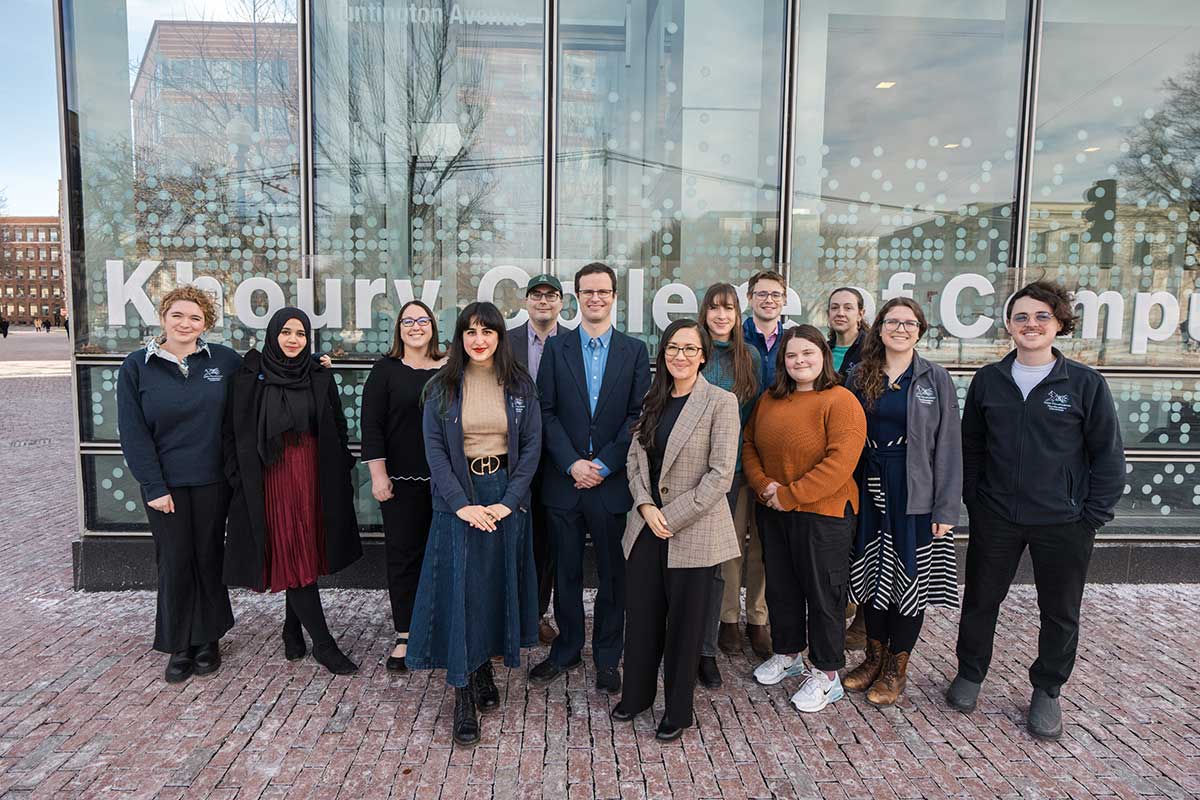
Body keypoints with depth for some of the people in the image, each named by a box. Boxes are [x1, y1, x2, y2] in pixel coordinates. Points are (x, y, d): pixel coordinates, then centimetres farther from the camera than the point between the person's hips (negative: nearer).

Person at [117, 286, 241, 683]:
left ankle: (208, 639, 26)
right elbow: (133, 432, -4)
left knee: (209, 558, 10)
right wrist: (153, 486, -9)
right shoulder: (136, 366, -1)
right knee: (174, 563, 6)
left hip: (213, 480, 1)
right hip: (166, 483, 0)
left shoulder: (224, 360, 0)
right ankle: (179, 646, 22)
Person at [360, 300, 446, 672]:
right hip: (402, 481, -1)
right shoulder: (386, 369, 1)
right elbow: (372, 425, -2)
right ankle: (405, 636, 16)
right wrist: (378, 474, -8)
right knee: (403, 554, 5)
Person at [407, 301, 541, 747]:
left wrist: (508, 501, -11)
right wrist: (462, 504, -14)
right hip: (458, 497, -1)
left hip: (507, 497, 2)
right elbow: (434, 448, -4)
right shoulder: (442, 388, 0)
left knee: (498, 585, 9)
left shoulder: (520, 385, 2)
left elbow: (532, 444, -1)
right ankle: (464, 697, 5)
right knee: (460, 589, -3)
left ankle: (485, 670, 29)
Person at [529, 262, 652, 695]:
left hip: (613, 481, 0)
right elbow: (546, 413, -1)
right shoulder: (556, 348, 5)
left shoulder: (635, 351, 4)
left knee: (613, 573, 8)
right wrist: (572, 463, -12)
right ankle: (566, 649, 29)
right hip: (564, 480, 1)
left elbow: (639, 416, -3)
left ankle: (607, 656, 24)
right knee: (566, 572, 12)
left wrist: (604, 465, -11)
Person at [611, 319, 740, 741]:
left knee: (685, 622, 8)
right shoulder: (654, 401, 9)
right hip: (647, 527, 5)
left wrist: (672, 516, -15)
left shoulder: (720, 402, -9)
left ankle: (678, 710, 27)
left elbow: (720, 474, -14)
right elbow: (635, 459, 9)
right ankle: (637, 694, 35)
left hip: (693, 530, -5)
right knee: (641, 614, 14)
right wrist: (646, 507, -8)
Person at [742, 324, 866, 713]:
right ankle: (787, 653, 38)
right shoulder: (770, 400, 8)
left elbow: (839, 463, -22)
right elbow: (749, 444, 9)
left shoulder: (840, 401, -13)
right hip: (773, 512, 6)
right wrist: (765, 486, -8)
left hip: (822, 513, -6)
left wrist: (789, 494, -20)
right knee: (781, 588, 18)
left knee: (823, 592, 5)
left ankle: (826, 674, 21)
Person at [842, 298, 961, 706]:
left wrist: (946, 507, -9)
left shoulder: (935, 379, -2)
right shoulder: (860, 376, 6)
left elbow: (948, 445, -4)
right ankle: (874, 656, 28)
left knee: (910, 577, 6)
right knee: (871, 573, 11)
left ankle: (897, 667, 22)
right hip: (868, 491, 3)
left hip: (914, 494, -3)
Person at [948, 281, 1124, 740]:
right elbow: (970, 446, 8)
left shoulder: (1086, 384, -6)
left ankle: (1047, 692, 33)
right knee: (980, 599, 13)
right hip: (995, 518, 2)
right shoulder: (988, 380, 1)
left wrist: (1093, 516, -6)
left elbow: (1108, 456, -2)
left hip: (1063, 522, -1)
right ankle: (970, 675, 34)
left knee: (1060, 612, 12)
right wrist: (973, 500, 4)